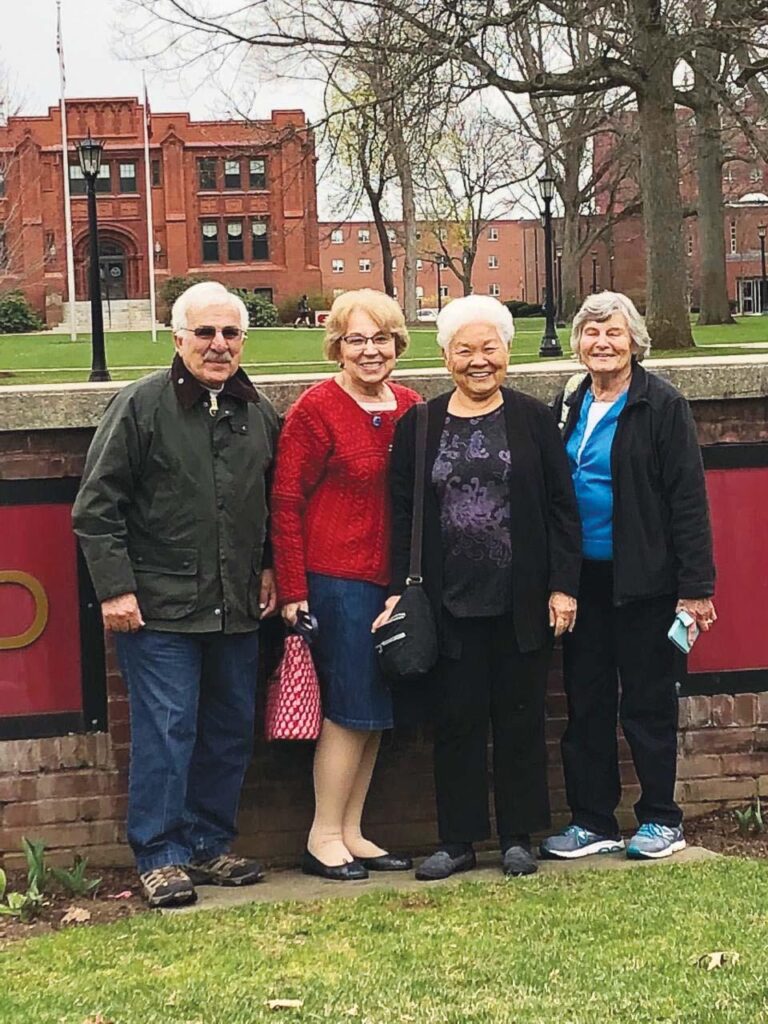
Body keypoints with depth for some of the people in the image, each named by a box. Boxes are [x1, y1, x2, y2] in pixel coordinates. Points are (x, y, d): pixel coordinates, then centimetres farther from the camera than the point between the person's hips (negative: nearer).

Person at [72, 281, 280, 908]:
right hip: (159, 607, -6)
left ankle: (210, 844, 25)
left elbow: (273, 504, 22)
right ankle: (160, 856, 7)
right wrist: (116, 587, -12)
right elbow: (96, 508, -7)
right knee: (166, 731, -5)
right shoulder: (141, 405, -7)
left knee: (232, 731, 11)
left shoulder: (258, 413, 9)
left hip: (237, 608, 6)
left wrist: (269, 569, 14)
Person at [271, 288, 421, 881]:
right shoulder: (317, 410, -9)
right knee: (349, 708, -3)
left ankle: (351, 832, 22)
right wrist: (293, 589, -12)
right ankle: (324, 837, 9)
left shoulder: (409, 407, 9)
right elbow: (286, 502, -9)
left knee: (376, 711, 11)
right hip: (338, 579, -7)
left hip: (393, 579, 7)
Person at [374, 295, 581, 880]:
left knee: (520, 717, 7)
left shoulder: (535, 420, 3)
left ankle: (519, 837, 19)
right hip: (451, 605, 1)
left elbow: (562, 507, 2)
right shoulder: (417, 427, 5)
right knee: (457, 720, 6)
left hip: (522, 602, -1)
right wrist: (399, 590, -1)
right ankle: (457, 841, 15)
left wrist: (563, 586, -4)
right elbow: (402, 515, 6)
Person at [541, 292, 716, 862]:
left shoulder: (663, 406, -7)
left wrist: (695, 586, -14)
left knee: (648, 702, 3)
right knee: (586, 702, 10)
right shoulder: (569, 409, 10)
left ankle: (661, 820, 17)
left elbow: (688, 499, -10)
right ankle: (593, 821, 20)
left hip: (642, 581, -6)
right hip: (584, 579, 6)